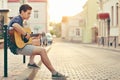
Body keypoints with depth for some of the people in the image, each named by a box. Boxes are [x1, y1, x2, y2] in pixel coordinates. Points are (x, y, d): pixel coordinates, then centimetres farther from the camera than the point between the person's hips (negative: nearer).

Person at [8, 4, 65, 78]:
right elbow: (15, 26, -40)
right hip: (17, 47, -11)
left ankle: (31, 62, 22)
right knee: (42, 50, -20)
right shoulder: (17, 19, -14)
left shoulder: (20, 20, 17)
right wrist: (25, 34, -27)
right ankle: (54, 73, -15)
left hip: (20, 45, 11)